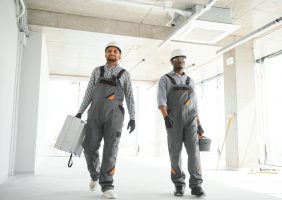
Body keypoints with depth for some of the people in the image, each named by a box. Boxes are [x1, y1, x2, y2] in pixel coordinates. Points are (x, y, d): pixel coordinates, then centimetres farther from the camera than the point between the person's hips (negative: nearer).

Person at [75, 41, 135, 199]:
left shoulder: (125, 74, 11)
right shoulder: (97, 71, 15)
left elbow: (130, 97, 6)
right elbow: (89, 93, 13)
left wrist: (133, 118, -2)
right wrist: (80, 112, 6)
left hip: (114, 115, -1)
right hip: (95, 113, 2)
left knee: (110, 149, -9)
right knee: (90, 148, 0)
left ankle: (107, 186, -1)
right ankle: (95, 174, 29)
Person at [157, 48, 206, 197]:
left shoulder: (190, 81, 20)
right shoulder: (164, 80, 8)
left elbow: (194, 104, 19)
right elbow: (161, 101, -7)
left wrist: (199, 125, 11)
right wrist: (166, 117, -25)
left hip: (189, 120, 2)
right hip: (173, 120, -2)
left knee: (193, 150, -12)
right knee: (175, 152, -3)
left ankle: (196, 186, -10)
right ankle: (179, 185, 9)